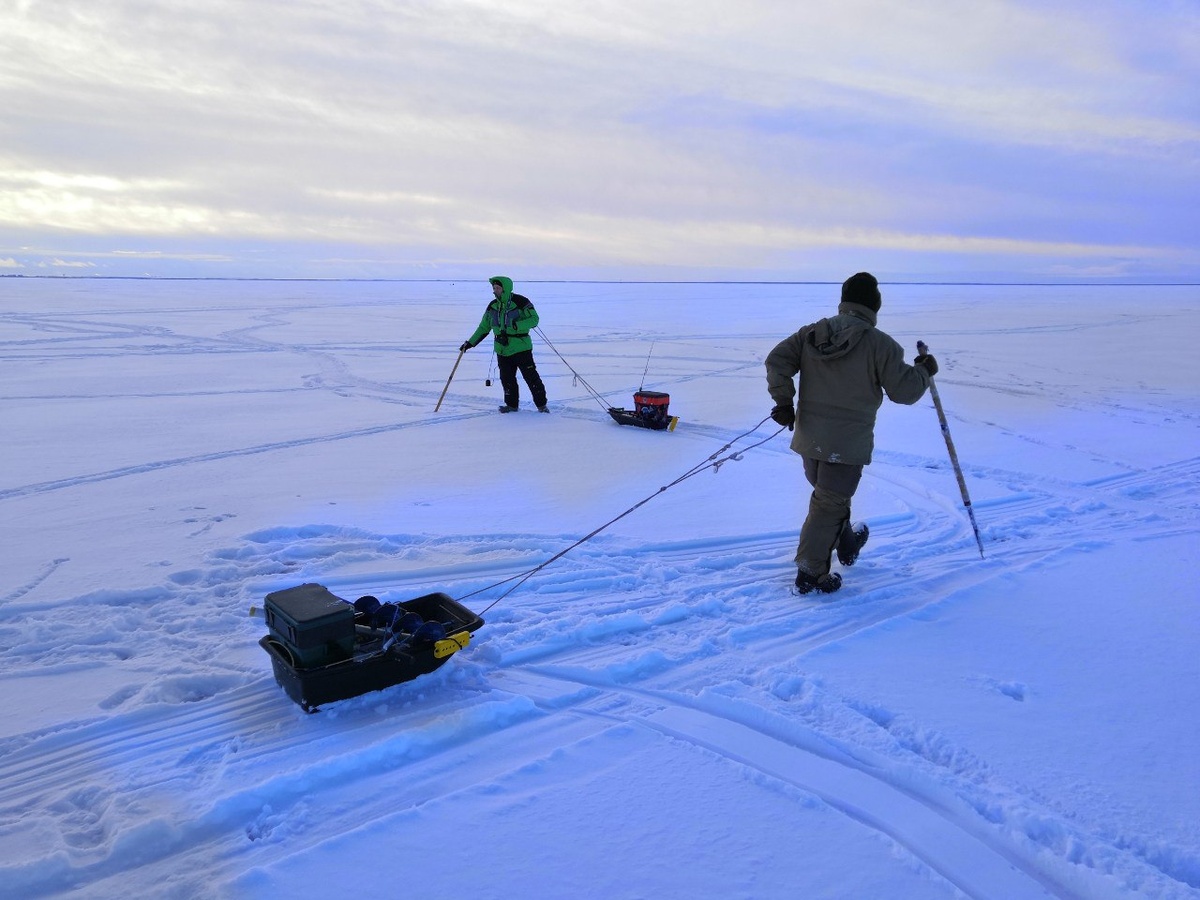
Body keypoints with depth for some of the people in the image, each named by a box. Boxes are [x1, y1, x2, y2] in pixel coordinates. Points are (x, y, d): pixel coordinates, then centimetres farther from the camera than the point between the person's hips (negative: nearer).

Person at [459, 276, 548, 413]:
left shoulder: (520, 302, -9)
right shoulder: (493, 306, 8)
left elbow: (534, 319, -11)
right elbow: (484, 327, 16)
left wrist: (515, 325, -24)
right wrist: (470, 343, 10)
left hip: (521, 347, -5)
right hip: (502, 349, 5)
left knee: (531, 376, -3)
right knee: (507, 379, 6)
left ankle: (541, 404, 9)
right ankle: (512, 404, 21)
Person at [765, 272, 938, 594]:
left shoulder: (812, 333, 1)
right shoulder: (880, 344, -12)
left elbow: (777, 360, -3)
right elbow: (904, 390, -8)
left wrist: (783, 402, 2)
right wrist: (924, 371, 11)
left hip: (810, 436, 6)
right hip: (848, 443, -6)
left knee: (830, 494, 24)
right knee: (829, 503, 2)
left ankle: (847, 544, 46)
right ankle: (811, 573, 4)